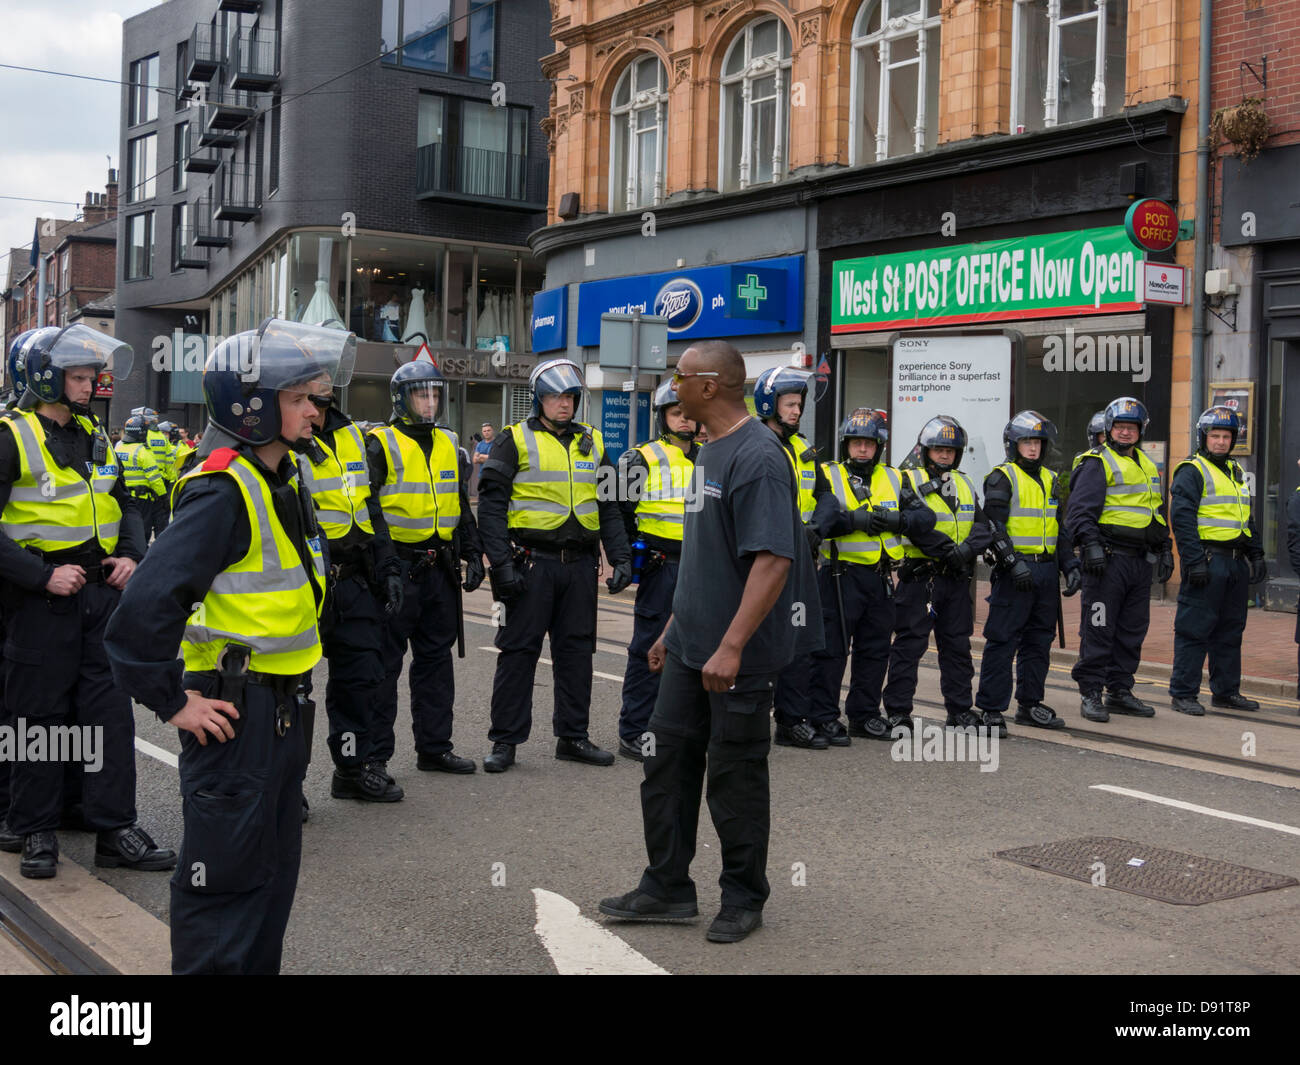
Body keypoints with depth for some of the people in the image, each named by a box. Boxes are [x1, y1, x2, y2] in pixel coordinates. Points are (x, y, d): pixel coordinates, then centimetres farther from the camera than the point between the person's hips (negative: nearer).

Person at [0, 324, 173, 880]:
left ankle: (115, 829, 10)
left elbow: (125, 503, 22)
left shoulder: (94, 437, 13)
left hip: (101, 591, 6)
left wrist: (131, 555, 4)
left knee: (111, 710, 4)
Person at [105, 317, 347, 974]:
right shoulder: (222, 492, -20)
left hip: (280, 711, 10)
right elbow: (145, 606, -28)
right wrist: (173, 703, -20)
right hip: (233, 717, -9)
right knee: (226, 878, 0)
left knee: (274, 869, 19)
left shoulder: (284, 479, 10)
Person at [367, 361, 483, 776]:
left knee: (435, 657, 12)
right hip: (398, 567, -6)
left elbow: (462, 507, 21)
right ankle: (375, 754, 7)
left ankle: (434, 746, 22)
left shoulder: (449, 445, 15)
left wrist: (473, 554, 13)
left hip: (439, 568, 6)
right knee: (385, 661, -1)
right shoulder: (381, 445, -5)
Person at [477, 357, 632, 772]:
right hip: (531, 562, -5)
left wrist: (621, 558, 7)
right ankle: (505, 740, 7)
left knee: (577, 649, 10)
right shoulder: (515, 442, -2)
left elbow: (609, 507, 17)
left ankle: (573, 736, 20)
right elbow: (491, 505, -6)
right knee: (518, 651, -1)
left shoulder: (592, 443, 13)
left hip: (580, 565, 5)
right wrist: (501, 563, -14)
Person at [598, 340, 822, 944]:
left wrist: (731, 647, -29)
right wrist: (673, 629, 22)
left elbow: (773, 560, -25)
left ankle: (743, 901, 18)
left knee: (735, 779, 3)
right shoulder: (710, 453, 14)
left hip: (738, 658, -9)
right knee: (667, 764, 12)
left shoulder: (758, 457, -18)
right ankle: (667, 890, 23)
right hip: (690, 647, 9)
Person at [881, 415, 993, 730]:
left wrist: (966, 549, -14)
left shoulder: (964, 485, 16)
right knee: (909, 644, -3)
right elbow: (917, 527, -16)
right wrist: (948, 550, -21)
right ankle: (898, 713, 3)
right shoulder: (910, 482, -2)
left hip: (957, 578, 6)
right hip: (920, 577, -5)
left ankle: (960, 710, 22)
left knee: (957, 645, 12)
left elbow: (982, 527, 6)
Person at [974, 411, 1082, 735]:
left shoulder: (1050, 480, 17)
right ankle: (991, 709, -1)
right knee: (1002, 641, -6)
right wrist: (1013, 562, -22)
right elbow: (993, 526, -13)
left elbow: (1060, 527, 21)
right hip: (1015, 571, -7)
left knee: (1039, 640, 12)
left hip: (1047, 569, 7)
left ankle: (1029, 704, 22)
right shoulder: (1002, 478, -4)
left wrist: (1070, 565, 12)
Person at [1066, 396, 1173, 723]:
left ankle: (1120, 691, 19)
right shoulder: (1097, 463, -4)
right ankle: (1090, 693, 0)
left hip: (1140, 560, 8)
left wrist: (1165, 551, 21)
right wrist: (1090, 544, -23)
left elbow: (1158, 512, 28)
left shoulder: (1147, 466, 21)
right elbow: (1081, 509, -12)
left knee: (1132, 629, 10)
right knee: (1099, 629, -6)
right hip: (1108, 558, -8)